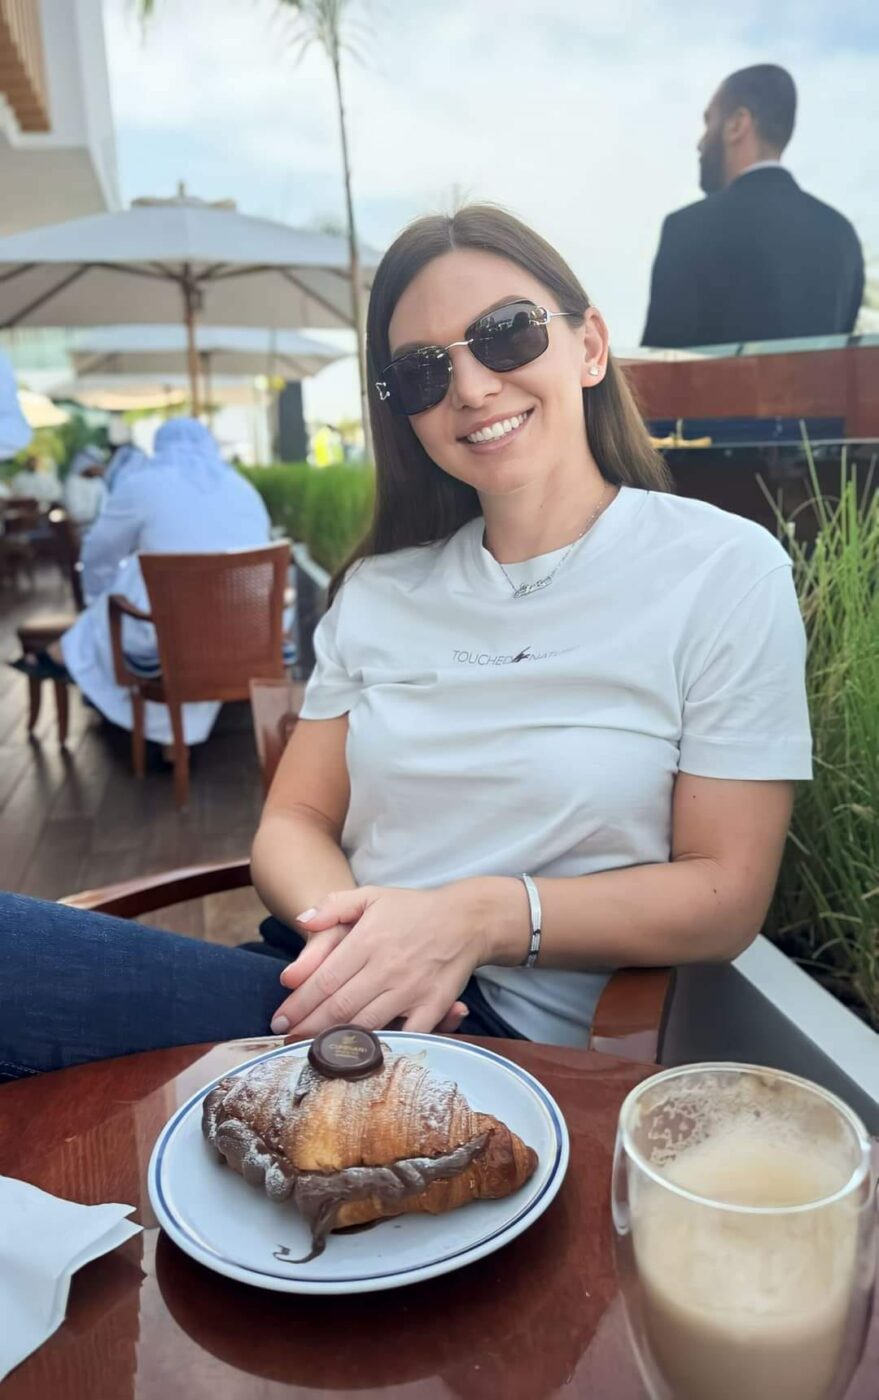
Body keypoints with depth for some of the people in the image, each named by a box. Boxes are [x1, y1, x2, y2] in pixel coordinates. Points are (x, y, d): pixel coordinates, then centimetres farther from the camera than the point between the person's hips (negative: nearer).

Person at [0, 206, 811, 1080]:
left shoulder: (724, 571, -2)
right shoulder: (379, 588, 11)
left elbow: (726, 894, -5)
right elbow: (296, 820, 9)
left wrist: (484, 916, -19)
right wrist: (345, 922, -14)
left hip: (510, 1032, -4)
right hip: (331, 994, 5)